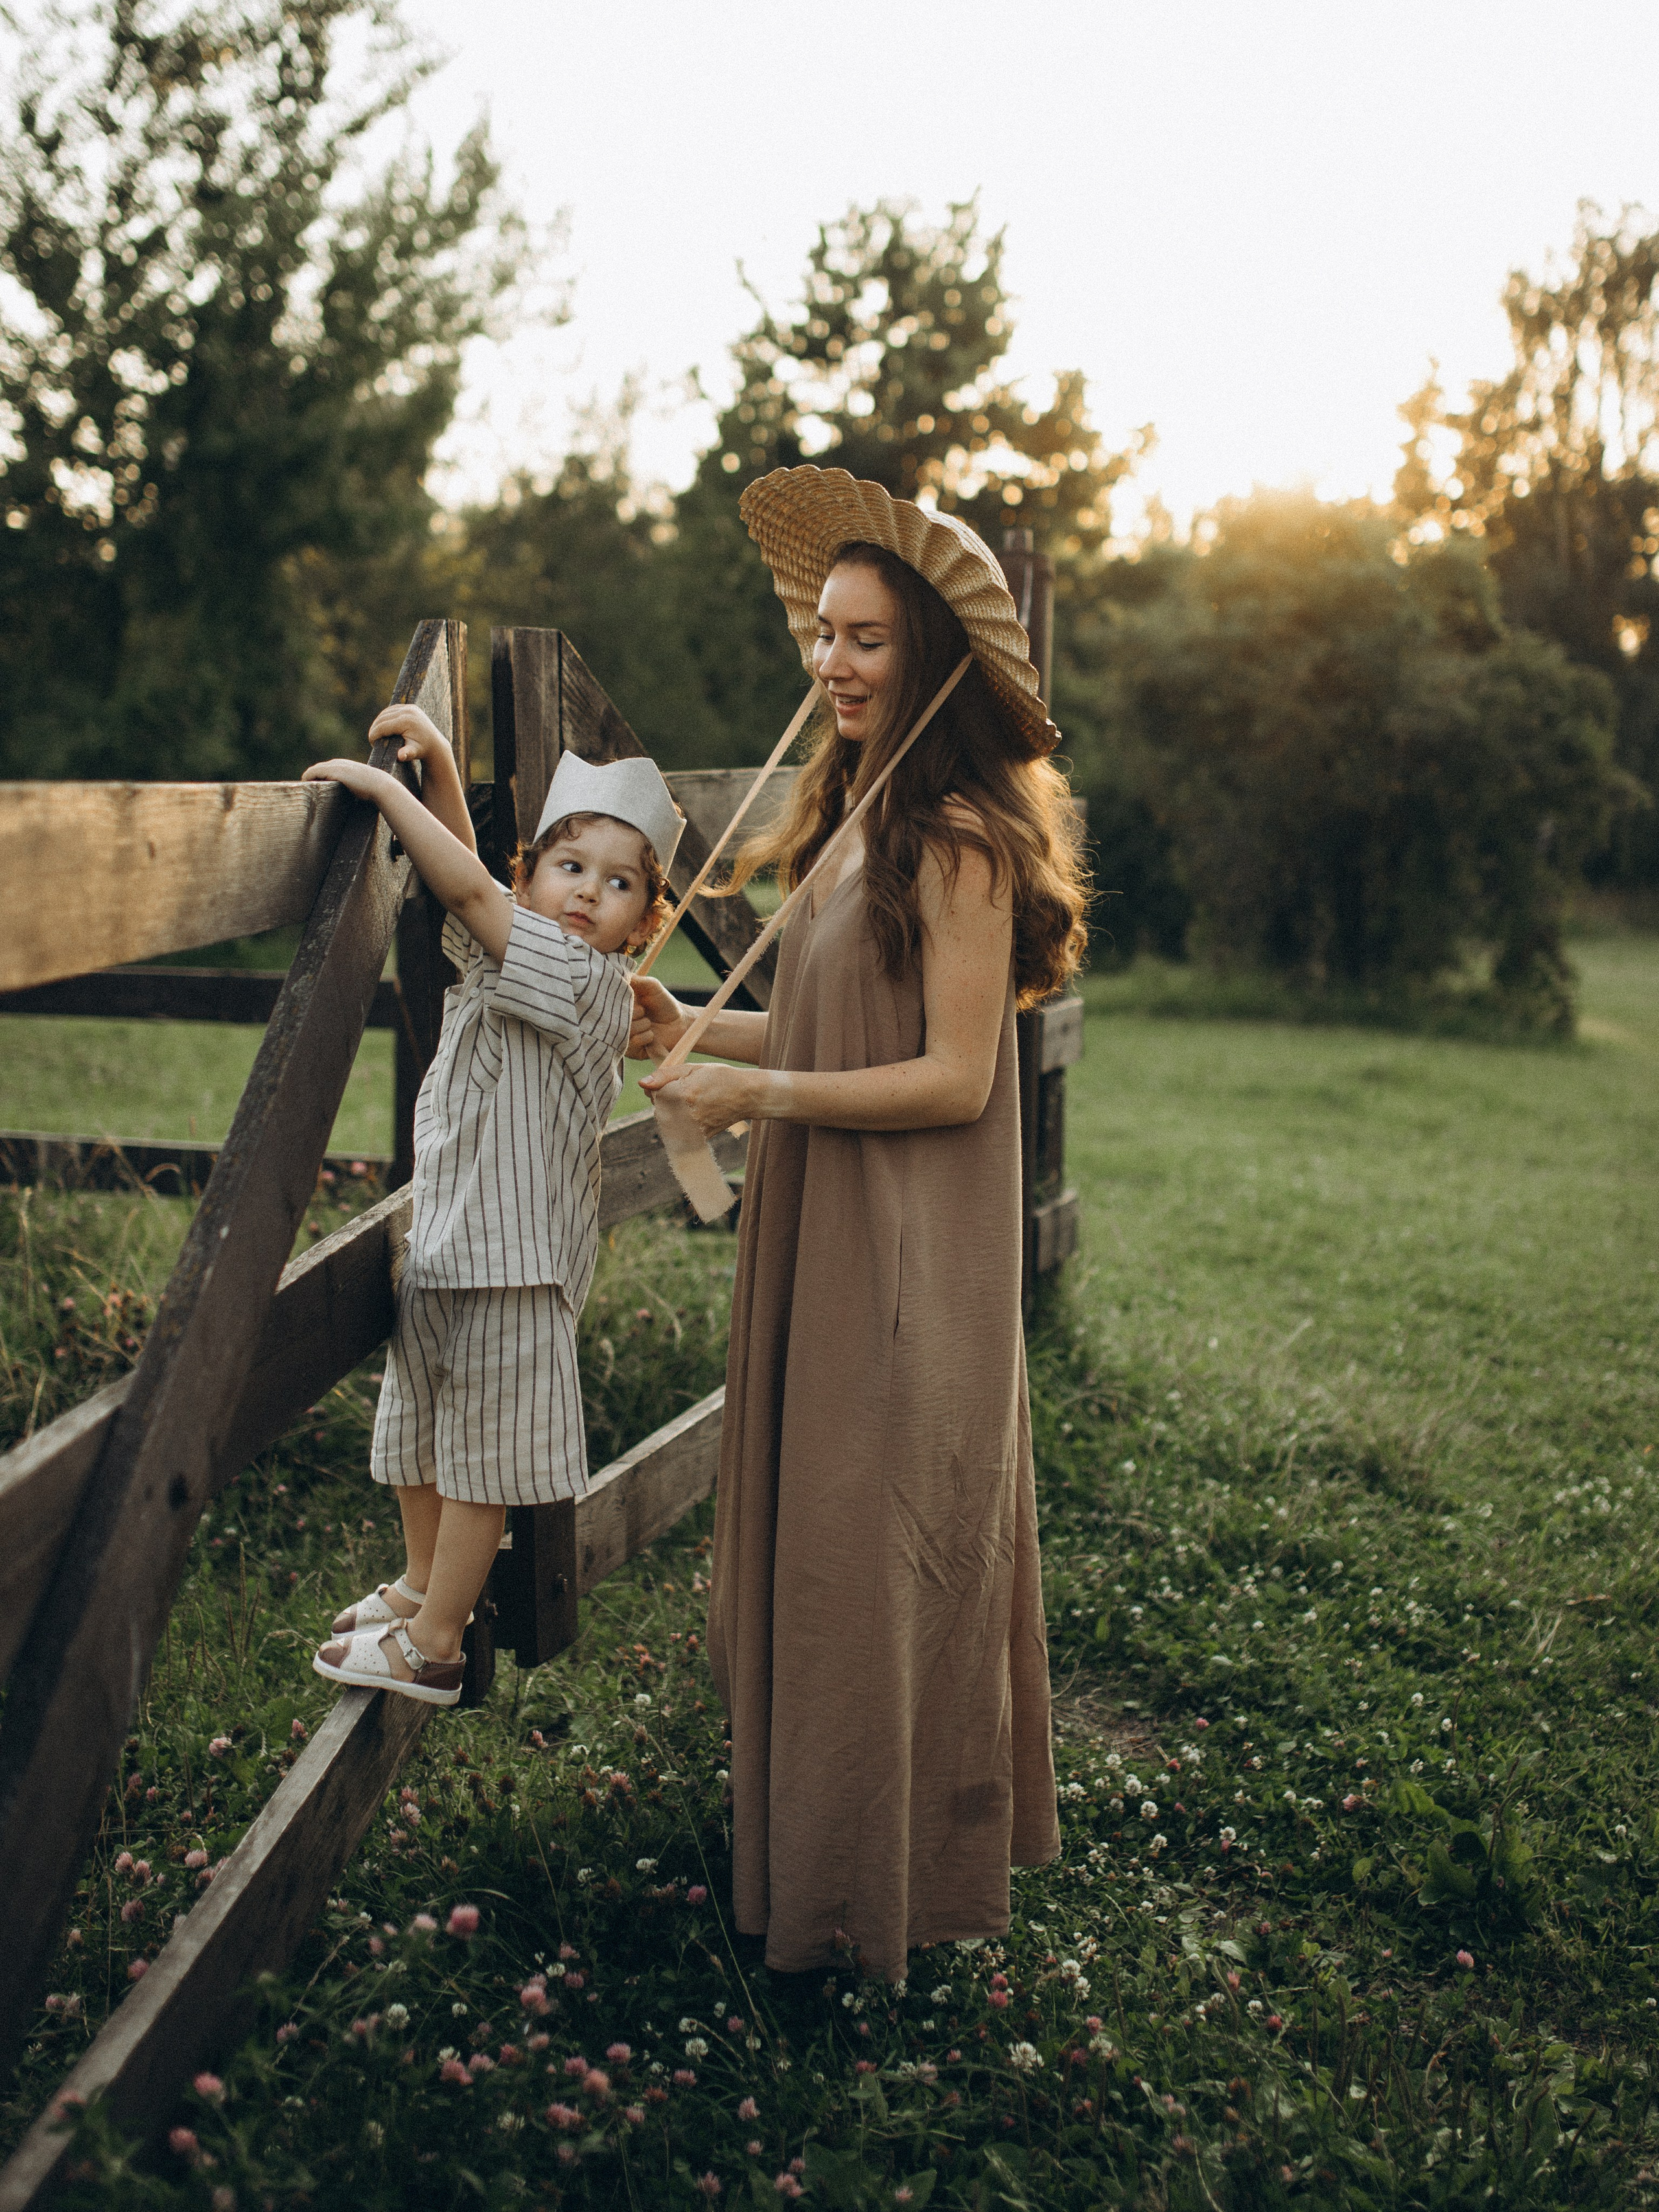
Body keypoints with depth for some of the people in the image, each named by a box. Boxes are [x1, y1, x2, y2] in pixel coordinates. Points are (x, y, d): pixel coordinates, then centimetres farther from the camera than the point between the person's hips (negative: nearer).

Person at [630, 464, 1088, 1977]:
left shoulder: (958, 840, -18)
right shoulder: (863, 817, 12)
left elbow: (956, 1076, -20)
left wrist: (759, 1093, -17)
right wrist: (694, 1034, 6)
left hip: (912, 1267, -9)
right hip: (826, 1246, 9)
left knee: (878, 1549, 4)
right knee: (814, 1542, 18)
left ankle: (887, 1875, 23)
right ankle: (826, 1835, 36)